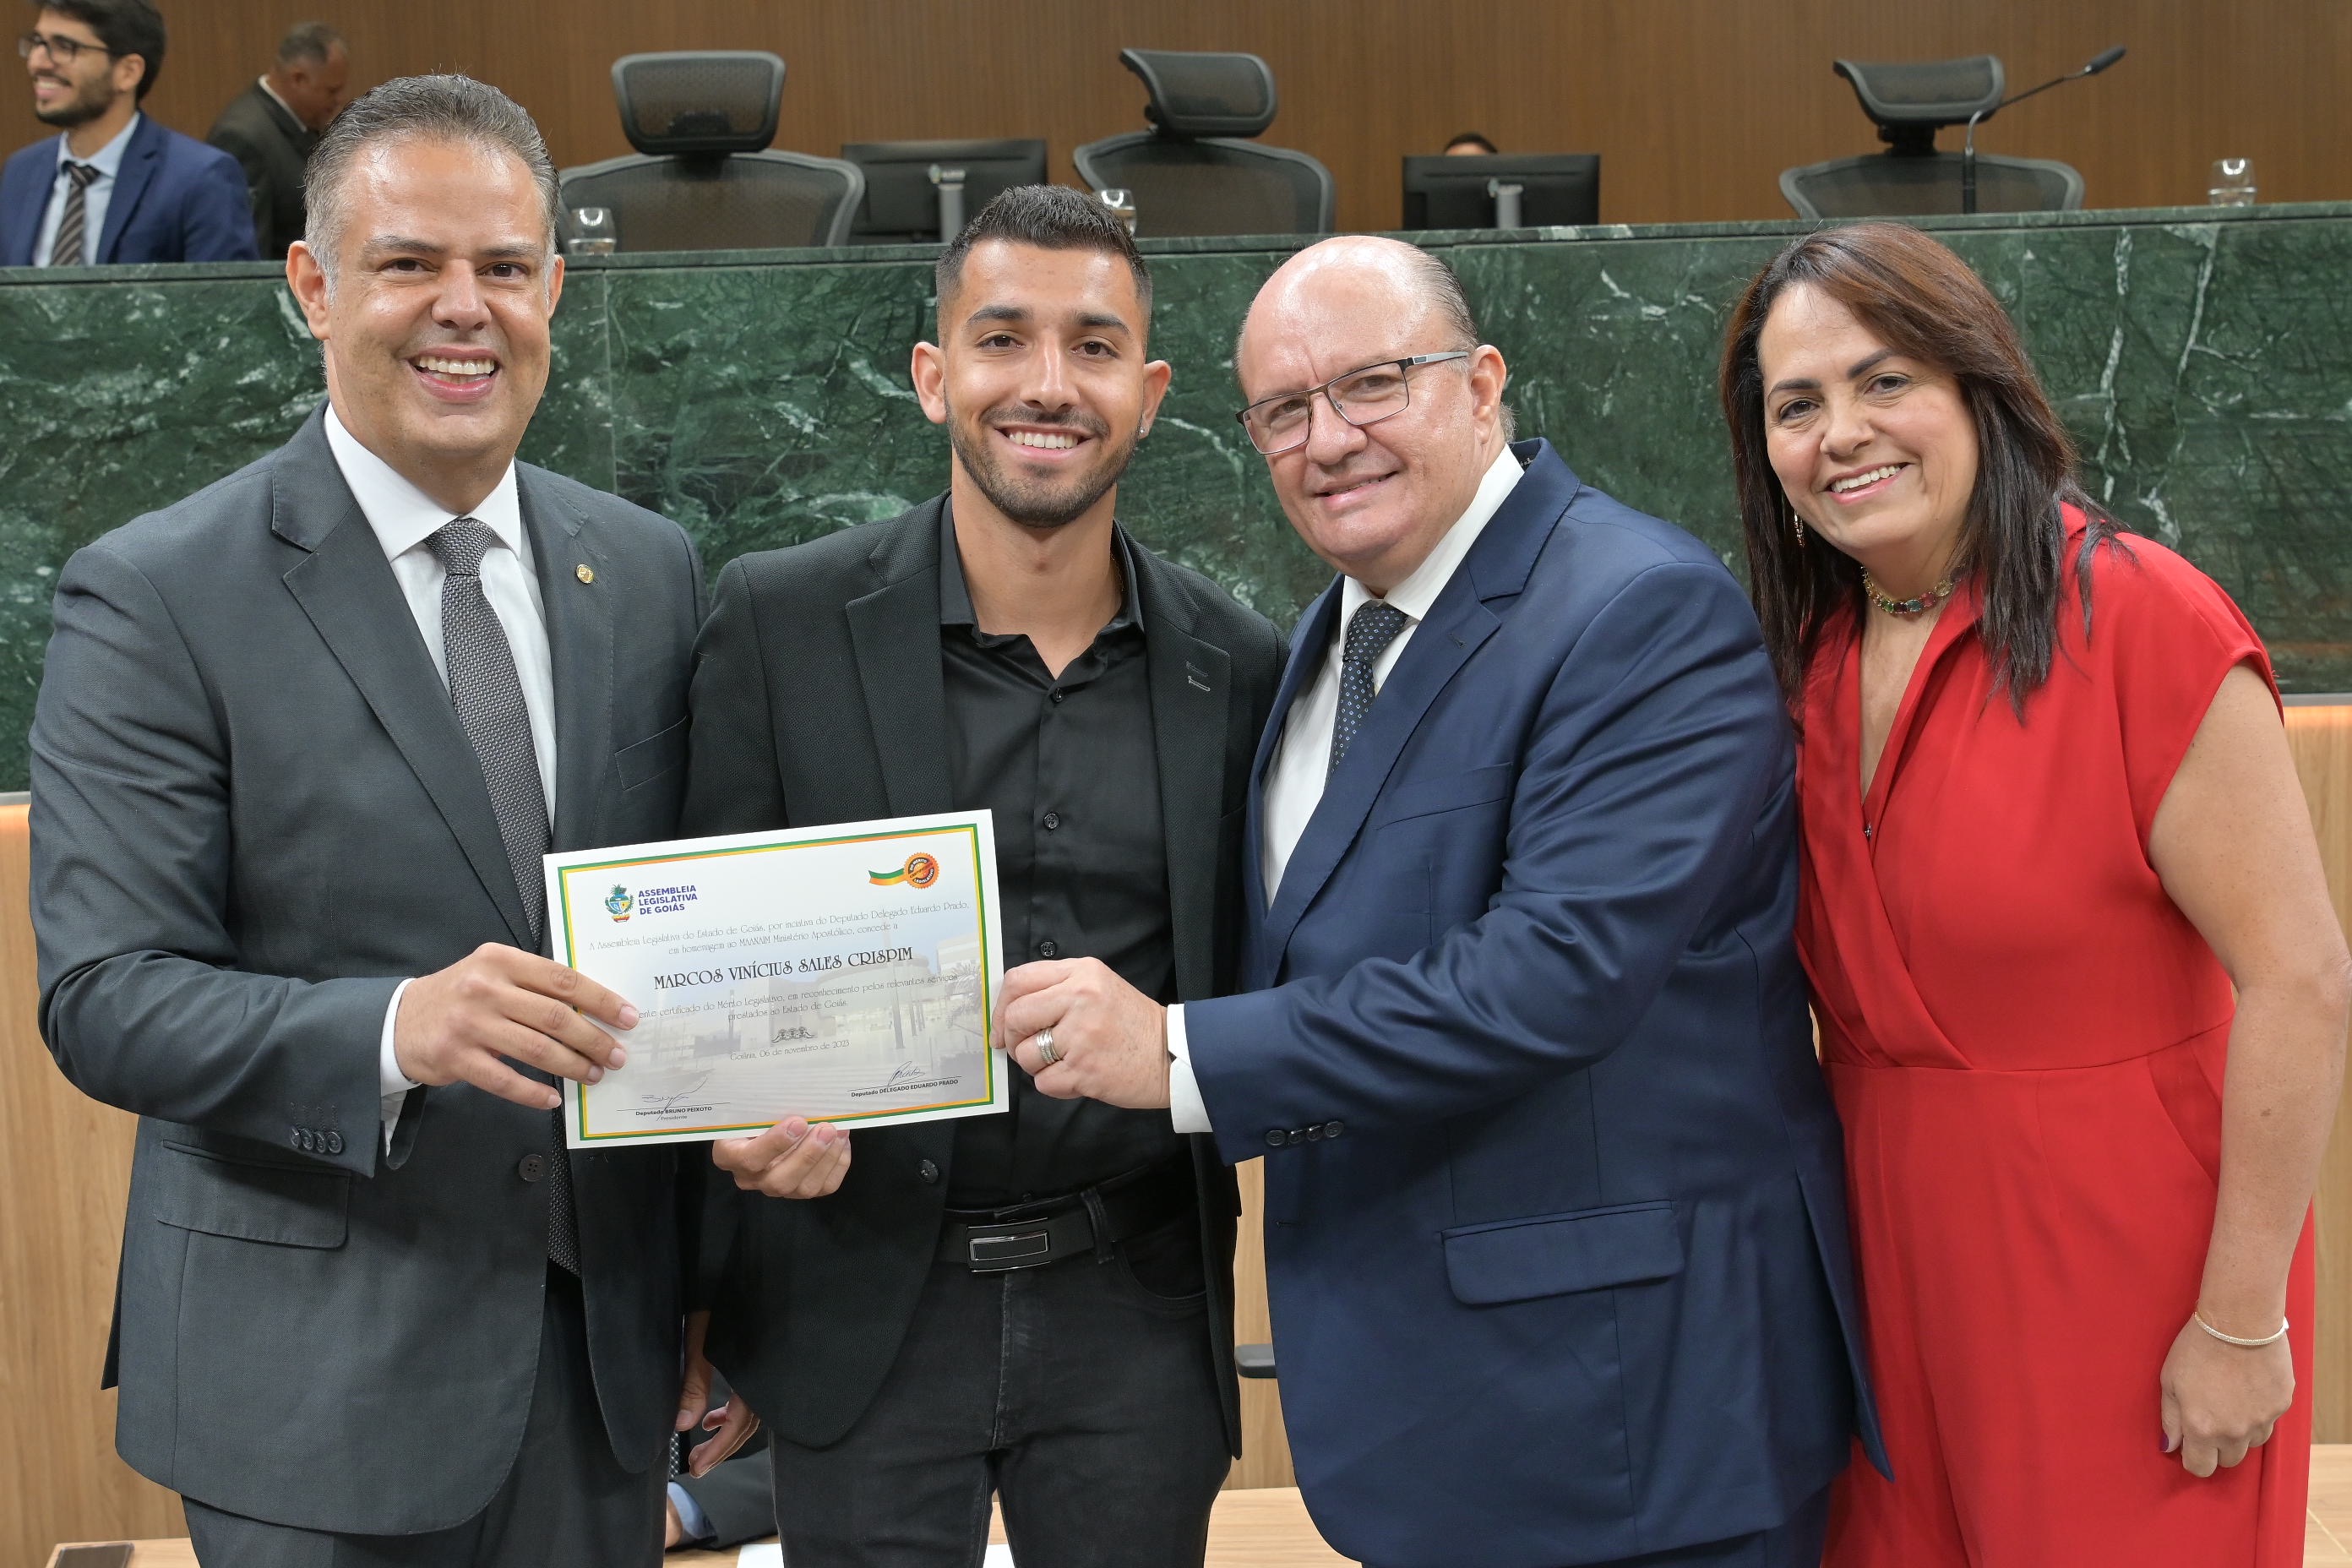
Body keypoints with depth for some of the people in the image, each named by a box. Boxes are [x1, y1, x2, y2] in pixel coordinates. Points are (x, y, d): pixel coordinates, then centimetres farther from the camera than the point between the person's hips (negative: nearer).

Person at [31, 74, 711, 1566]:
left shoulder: (652, 572, 6)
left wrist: (721, 1276, 5)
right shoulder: (155, 597, -9)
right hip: (315, 1372, -4)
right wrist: (395, 1032, -31)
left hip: (610, 1346, 4)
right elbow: (104, 998, -14)